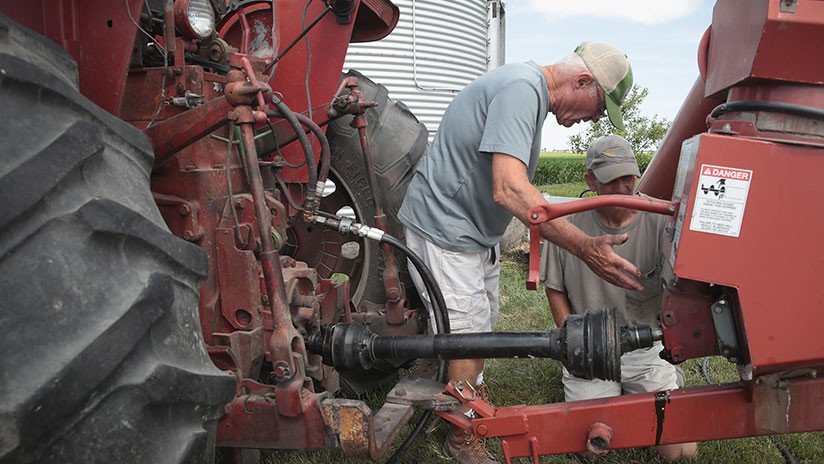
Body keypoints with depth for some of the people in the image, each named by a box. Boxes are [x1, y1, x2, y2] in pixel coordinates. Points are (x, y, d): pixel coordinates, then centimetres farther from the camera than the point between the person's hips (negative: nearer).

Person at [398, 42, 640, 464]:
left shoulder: (531, 91, 10)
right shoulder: (521, 89, -25)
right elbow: (509, 191, -36)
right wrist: (584, 247, -37)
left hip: (476, 231, 10)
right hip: (443, 229, -10)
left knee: (481, 326, 18)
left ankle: (475, 408, 36)